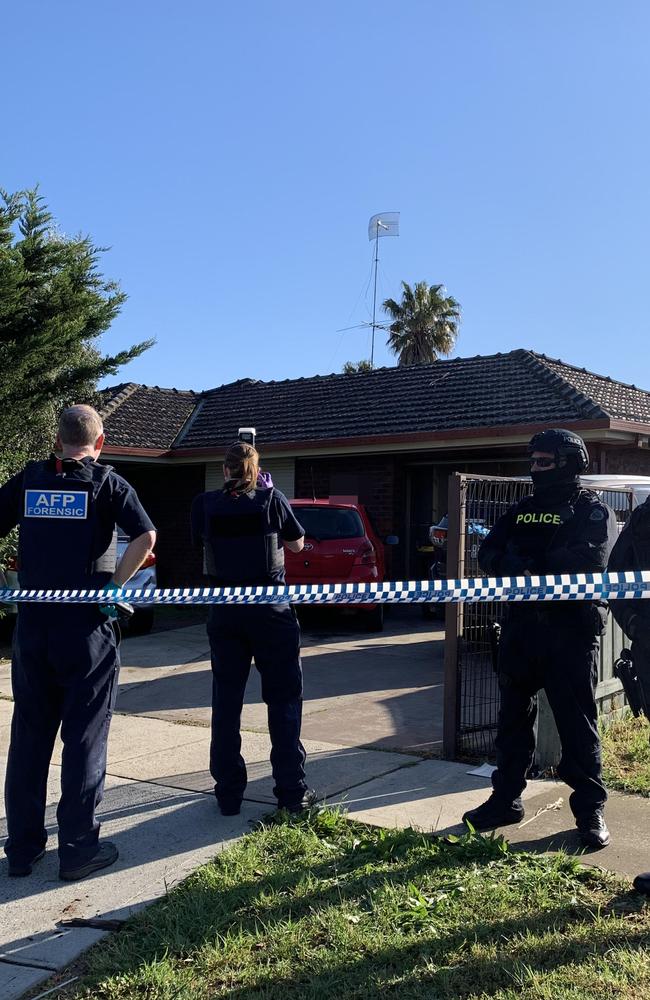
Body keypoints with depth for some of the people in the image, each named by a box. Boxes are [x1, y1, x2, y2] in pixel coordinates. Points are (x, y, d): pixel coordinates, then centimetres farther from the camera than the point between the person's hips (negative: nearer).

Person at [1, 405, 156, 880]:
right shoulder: (106, 481, -4)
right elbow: (145, 536, -17)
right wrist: (114, 587, -8)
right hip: (86, 626, -3)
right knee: (85, 737, 6)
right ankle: (78, 848, 11)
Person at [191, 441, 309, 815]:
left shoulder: (206, 504, -3)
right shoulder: (272, 499, -7)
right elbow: (297, 544, 6)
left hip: (224, 611, 2)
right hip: (271, 610, -2)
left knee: (226, 699, 12)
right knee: (284, 698, 8)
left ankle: (228, 792, 16)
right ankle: (291, 791, 10)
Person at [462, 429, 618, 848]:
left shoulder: (594, 511, -2)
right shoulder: (523, 510, 15)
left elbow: (589, 561, -19)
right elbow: (489, 553, 4)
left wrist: (532, 569, -12)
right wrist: (520, 570, -16)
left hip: (572, 630, -6)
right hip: (521, 627, 6)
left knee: (578, 723, 1)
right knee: (514, 716, 13)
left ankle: (591, 809, 14)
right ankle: (506, 799, 25)